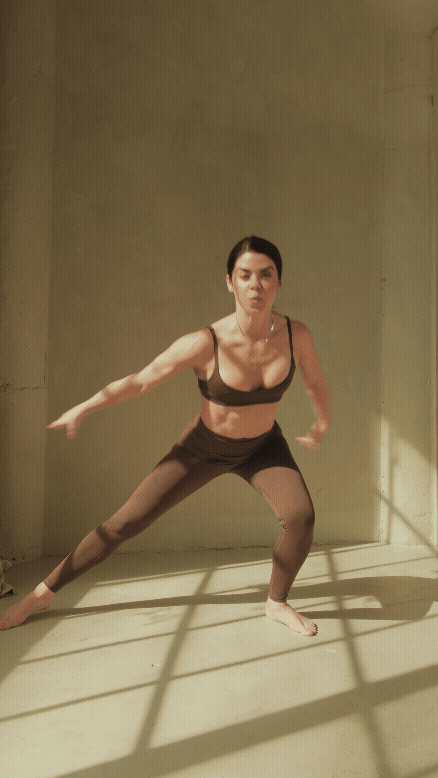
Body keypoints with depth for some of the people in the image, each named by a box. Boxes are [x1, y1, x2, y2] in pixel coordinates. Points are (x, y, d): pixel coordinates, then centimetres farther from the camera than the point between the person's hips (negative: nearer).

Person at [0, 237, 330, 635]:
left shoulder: (296, 334, -23)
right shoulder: (205, 343, -32)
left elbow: (316, 379, -1)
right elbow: (140, 380, -21)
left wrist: (323, 425, 14)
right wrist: (82, 408, -15)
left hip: (262, 446, 3)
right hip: (204, 448, -2)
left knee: (301, 515, -23)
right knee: (127, 521, -1)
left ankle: (277, 603, 9)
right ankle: (43, 592, 21)